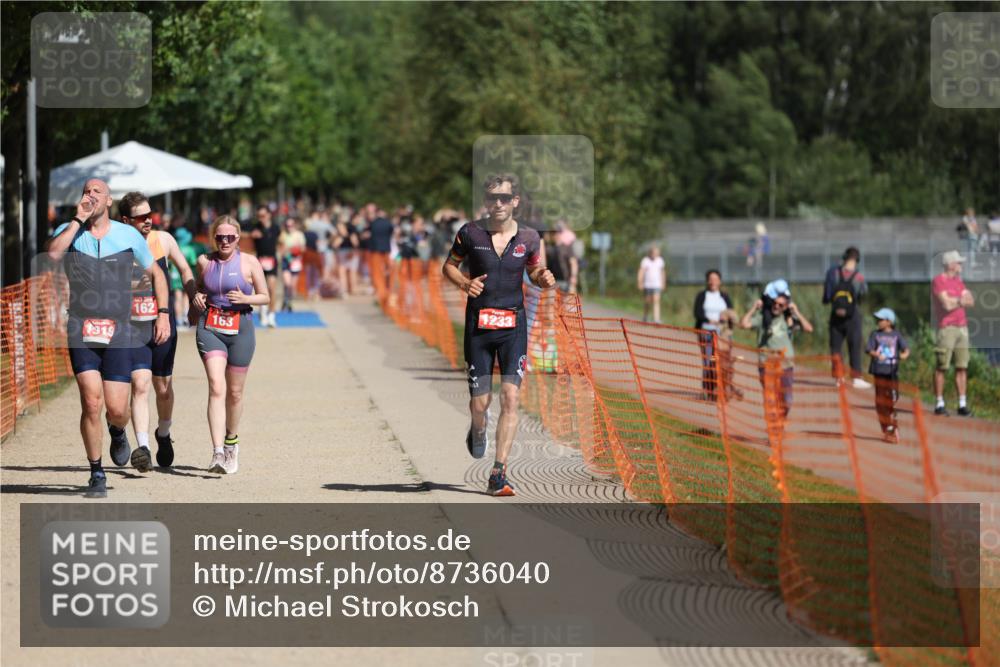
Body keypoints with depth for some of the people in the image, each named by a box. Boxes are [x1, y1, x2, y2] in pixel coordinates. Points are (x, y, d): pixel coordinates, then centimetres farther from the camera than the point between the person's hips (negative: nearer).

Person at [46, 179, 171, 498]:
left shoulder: (128, 235, 5)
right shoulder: (69, 231, 3)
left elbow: (155, 273, 15)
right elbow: (53, 253, -20)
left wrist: (163, 313, 5)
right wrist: (78, 220, -14)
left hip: (118, 332, 0)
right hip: (81, 331, 0)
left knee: (116, 409, -5)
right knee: (91, 403, -13)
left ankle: (118, 432, 34)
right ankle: (97, 474, 2)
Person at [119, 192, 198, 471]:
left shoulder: (163, 240, -2)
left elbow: (185, 270, 14)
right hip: (132, 329, -2)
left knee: (163, 388, 13)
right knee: (140, 385, -17)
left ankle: (163, 435, 40)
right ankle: (142, 448, -22)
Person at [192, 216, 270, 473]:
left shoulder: (249, 263, 1)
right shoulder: (204, 261, 7)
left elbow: (265, 297, 5)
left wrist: (245, 298, -15)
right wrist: (196, 296, 1)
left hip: (240, 329, 0)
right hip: (210, 329, 0)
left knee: (234, 392, 10)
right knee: (216, 387, -16)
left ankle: (231, 442, 36)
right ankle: (218, 453, -25)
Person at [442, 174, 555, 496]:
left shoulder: (528, 238, 1)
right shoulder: (471, 233, -2)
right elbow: (449, 266, 10)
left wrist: (544, 279, -7)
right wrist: (465, 283, -10)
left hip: (513, 325, 0)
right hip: (478, 324, 0)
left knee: (510, 396, -12)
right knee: (480, 402, 2)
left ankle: (499, 475, -10)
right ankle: (478, 429, 42)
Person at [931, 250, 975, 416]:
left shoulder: (958, 281, 18)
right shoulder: (938, 281, -6)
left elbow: (971, 302, 10)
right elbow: (947, 304, -15)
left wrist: (955, 301, -7)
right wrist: (962, 301, 2)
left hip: (962, 327, 7)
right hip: (946, 327, -7)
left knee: (962, 367, 3)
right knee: (942, 367, -5)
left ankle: (962, 404, 5)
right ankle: (939, 404, -1)